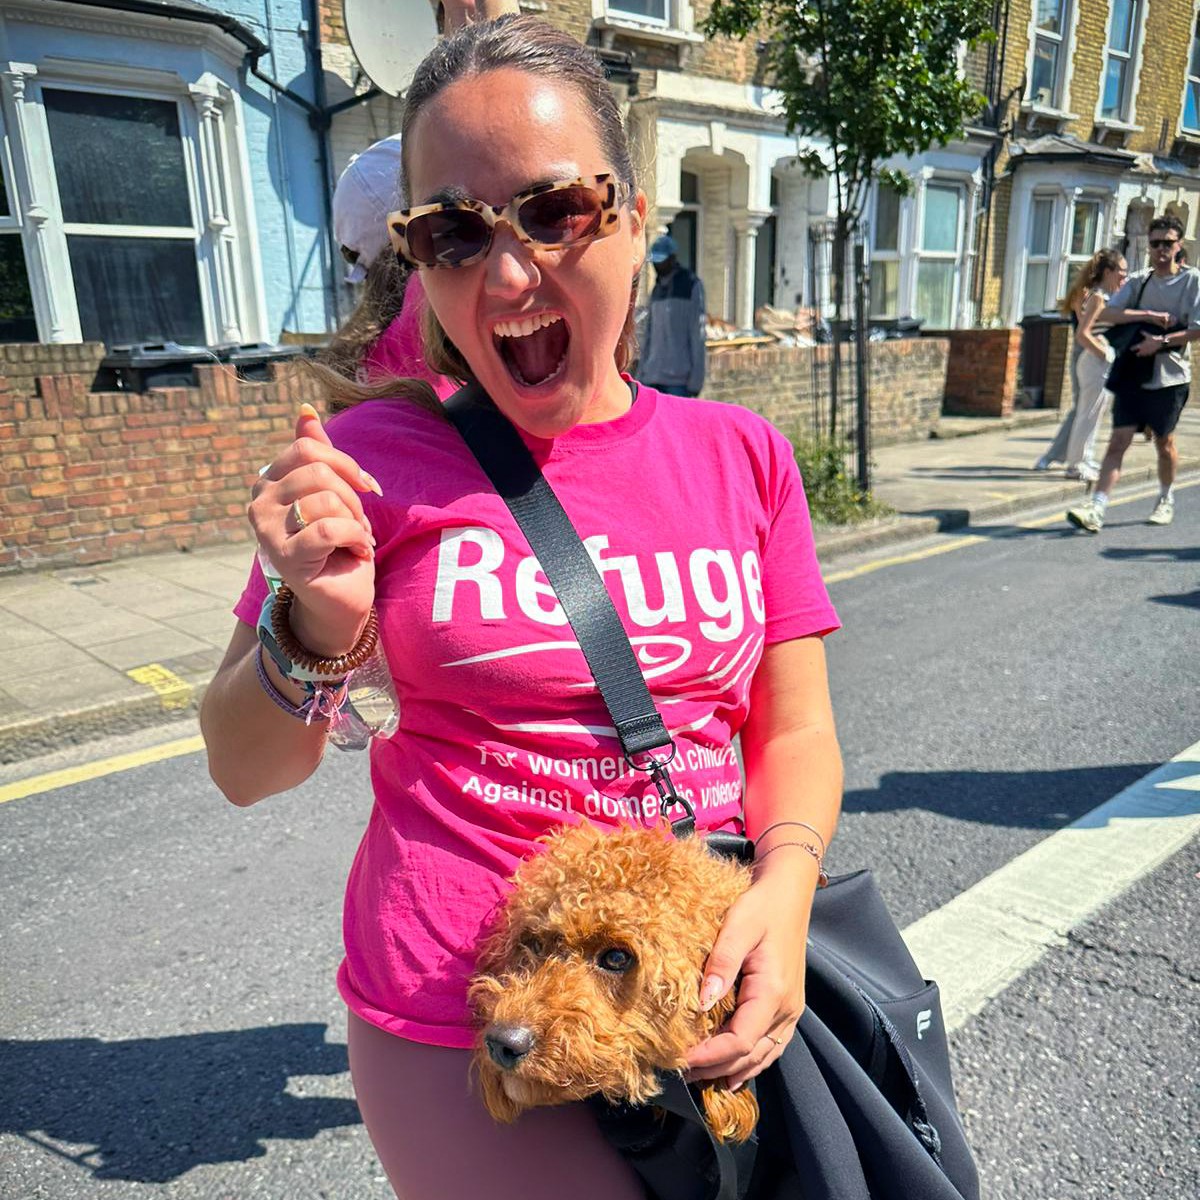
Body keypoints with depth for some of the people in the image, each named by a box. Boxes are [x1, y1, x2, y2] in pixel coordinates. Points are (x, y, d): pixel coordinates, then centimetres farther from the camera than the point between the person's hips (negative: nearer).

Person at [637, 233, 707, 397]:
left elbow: (698, 336, -7)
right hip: (653, 377, 6)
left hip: (678, 378, -6)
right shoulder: (656, 289, 18)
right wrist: (642, 373, 12)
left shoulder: (692, 286, -2)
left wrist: (696, 379, -12)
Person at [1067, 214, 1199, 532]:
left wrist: (1161, 342, -20)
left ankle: (1166, 499, 34)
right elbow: (1105, 314, -6)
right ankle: (1096, 509, -17)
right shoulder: (1138, 281, 8)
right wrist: (1148, 315, -15)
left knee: (1164, 442, 12)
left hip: (1169, 377, -2)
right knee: (1118, 441, -8)